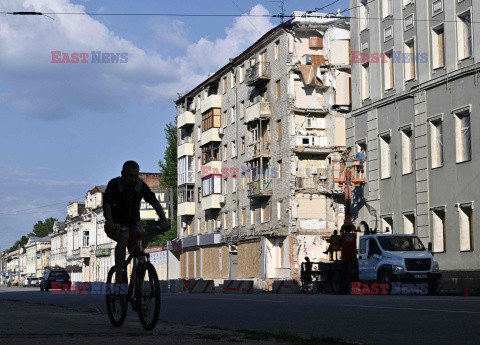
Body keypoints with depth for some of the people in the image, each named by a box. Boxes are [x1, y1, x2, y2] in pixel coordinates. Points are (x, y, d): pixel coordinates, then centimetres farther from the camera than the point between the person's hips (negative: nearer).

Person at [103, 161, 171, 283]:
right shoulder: (114, 184, -14)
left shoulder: (141, 185, -4)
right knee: (124, 236, -37)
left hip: (133, 226, 4)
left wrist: (163, 220, -27)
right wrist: (110, 223, -43)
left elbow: (155, 203, -10)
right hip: (115, 226, -4)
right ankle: (118, 277, -34)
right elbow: (107, 204, -26)